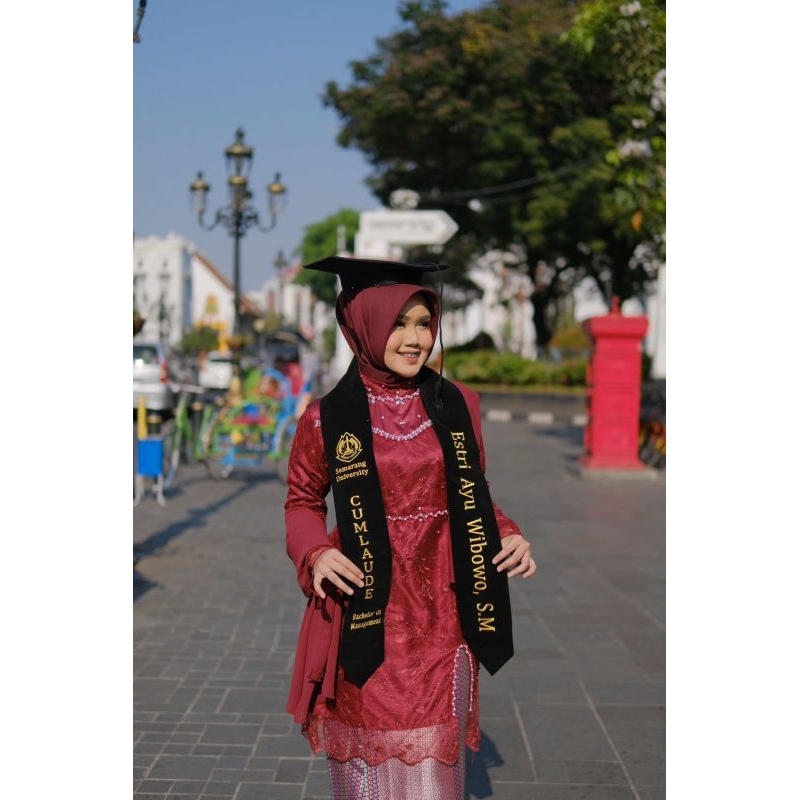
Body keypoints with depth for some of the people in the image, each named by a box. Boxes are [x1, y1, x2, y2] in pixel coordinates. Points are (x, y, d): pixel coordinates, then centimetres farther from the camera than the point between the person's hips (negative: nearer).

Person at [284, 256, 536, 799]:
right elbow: (303, 500, 6)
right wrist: (315, 554, -13)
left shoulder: (459, 405, 3)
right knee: (371, 752, 7)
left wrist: (506, 535, -5)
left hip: (442, 612, 2)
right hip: (367, 616, -2)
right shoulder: (327, 419, -4)